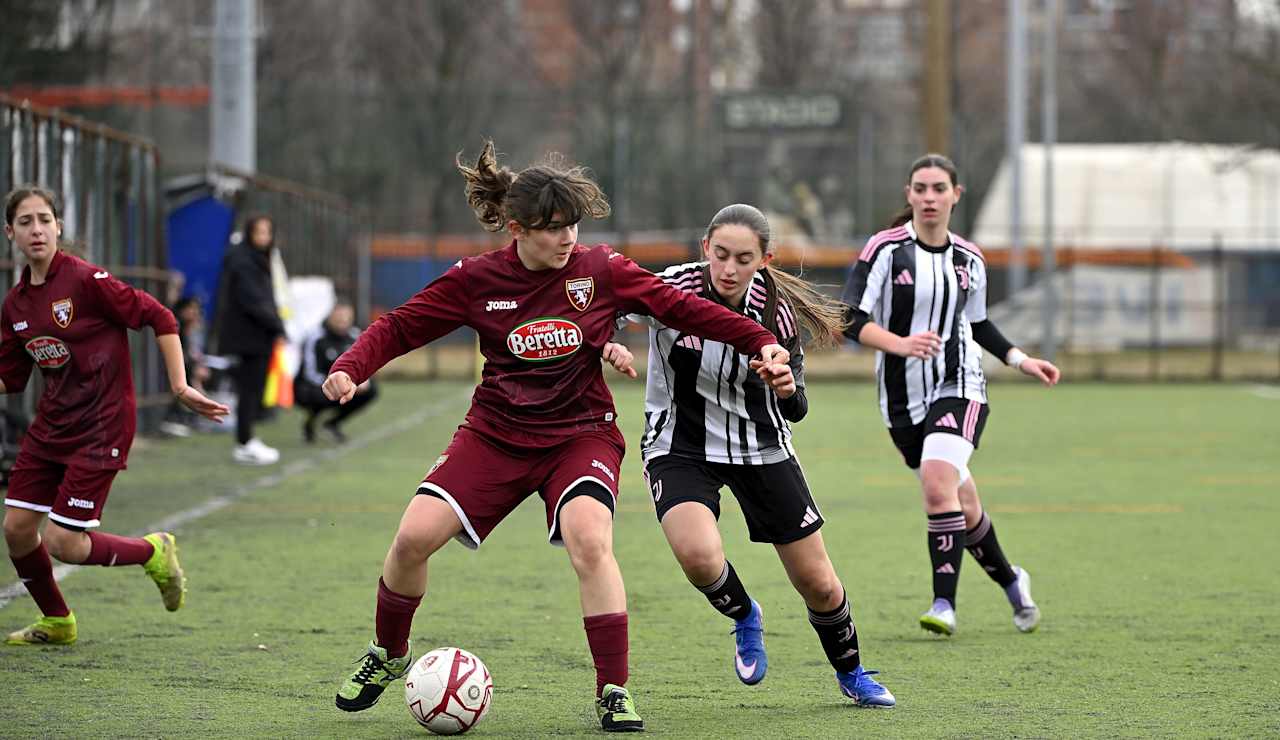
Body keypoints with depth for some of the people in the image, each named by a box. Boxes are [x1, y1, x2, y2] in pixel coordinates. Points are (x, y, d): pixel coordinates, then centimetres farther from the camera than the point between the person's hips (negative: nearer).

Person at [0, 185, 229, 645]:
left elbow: (160, 319, -12)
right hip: (50, 427, 7)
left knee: (63, 543, -11)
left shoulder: (85, 280, -16)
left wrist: (180, 387, -14)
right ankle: (57, 623, 28)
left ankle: (153, 552, 17)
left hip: (101, 429, -7)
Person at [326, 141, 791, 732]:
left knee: (589, 540, -29)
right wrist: (350, 369, -20)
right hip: (495, 433, 1)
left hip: (580, 434, -1)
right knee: (415, 536, -12)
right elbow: (400, 327, -2)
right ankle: (388, 657, 16)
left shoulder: (600, 272, -8)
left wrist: (760, 341, -10)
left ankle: (613, 693, -19)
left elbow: (683, 309, -2)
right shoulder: (477, 280, -7)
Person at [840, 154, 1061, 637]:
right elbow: (851, 320, -15)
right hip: (903, 397, 0)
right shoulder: (886, 249, -7)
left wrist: (1020, 359, 14)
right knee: (962, 506, 11)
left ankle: (944, 604, -24)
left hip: (959, 387, 0)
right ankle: (1010, 581, 37)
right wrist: (901, 344, -30)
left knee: (938, 480, -25)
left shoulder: (969, 259, 4)